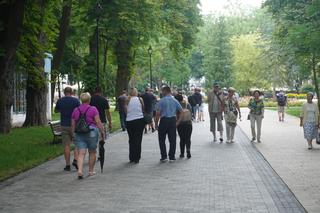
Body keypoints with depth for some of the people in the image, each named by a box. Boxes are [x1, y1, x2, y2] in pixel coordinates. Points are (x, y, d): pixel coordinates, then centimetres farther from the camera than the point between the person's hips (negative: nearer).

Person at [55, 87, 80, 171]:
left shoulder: (60, 101, 1)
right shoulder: (76, 100, -5)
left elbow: (56, 111, 17)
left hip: (64, 125, 2)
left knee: (66, 145, 4)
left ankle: (67, 165, 4)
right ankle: (75, 160, -8)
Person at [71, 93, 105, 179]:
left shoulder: (75, 110, 7)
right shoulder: (93, 109, -4)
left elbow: (73, 124, 9)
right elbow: (98, 122, -8)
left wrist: (73, 133, 20)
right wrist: (102, 132, -1)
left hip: (79, 134, 2)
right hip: (92, 132, -2)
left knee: (81, 153, -1)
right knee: (92, 152, 13)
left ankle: (80, 170, -19)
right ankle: (91, 171, 21)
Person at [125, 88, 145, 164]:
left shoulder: (127, 100, -4)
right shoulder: (140, 99, -2)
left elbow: (125, 111, -1)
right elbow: (143, 109, 6)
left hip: (129, 121, 0)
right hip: (140, 120, 0)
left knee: (131, 140, 14)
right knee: (138, 140, 6)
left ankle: (131, 158, 17)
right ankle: (136, 158, 5)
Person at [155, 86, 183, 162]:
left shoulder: (161, 101, -6)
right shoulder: (175, 101, 7)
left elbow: (158, 113, -12)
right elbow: (181, 111, 6)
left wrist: (156, 123, -6)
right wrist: (178, 121, 12)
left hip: (164, 120, -4)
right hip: (173, 120, 4)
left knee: (162, 139, 7)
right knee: (172, 139, 9)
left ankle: (164, 156, 2)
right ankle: (172, 157, 10)